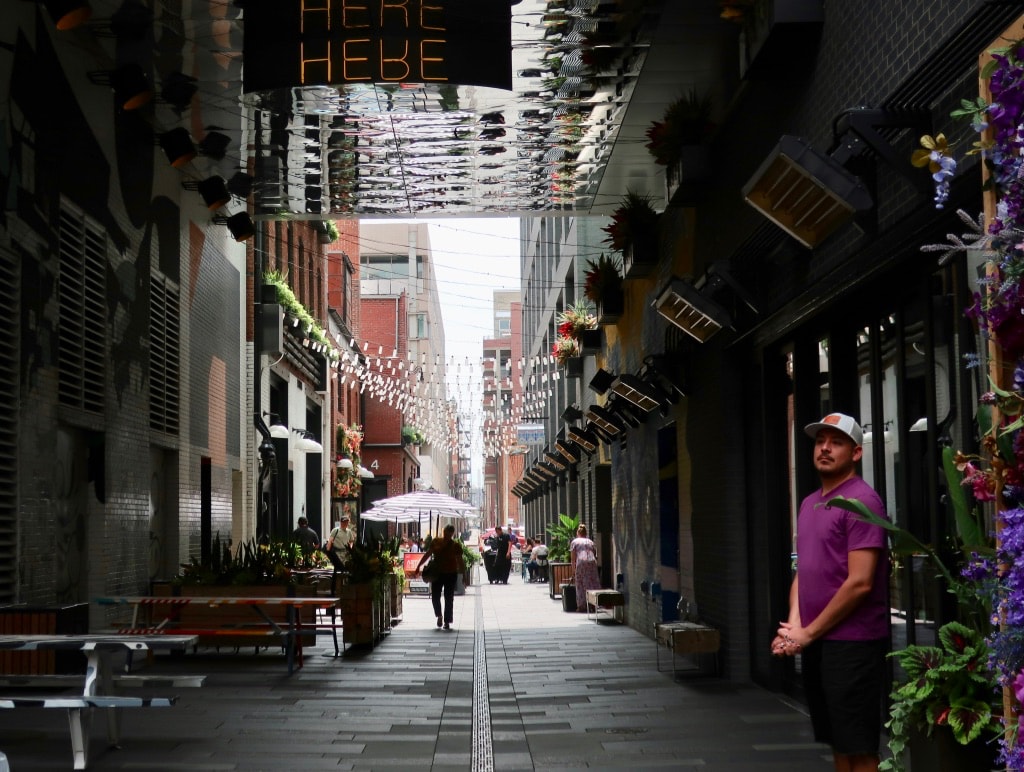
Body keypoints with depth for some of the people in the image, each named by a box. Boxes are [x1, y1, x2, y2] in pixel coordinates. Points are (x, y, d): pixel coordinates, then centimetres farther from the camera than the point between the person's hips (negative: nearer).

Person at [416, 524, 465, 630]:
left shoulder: (456, 546, -1)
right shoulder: (436, 542, 4)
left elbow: (460, 561, -1)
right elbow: (427, 555, 9)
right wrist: (419, 566, 6)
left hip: (451, 574, -2)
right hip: (437, 573, 2)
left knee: (449, 599, 1)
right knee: (435, 596, 0)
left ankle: (447, 622, 8)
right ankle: (439, 615, 24)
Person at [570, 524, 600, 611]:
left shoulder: (574, 542, 14)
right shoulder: (590, 542, 24)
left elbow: (573, 558, 7)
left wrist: (573, 571, 8)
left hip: (581, 562, -3)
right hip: (592, 562, 3)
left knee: (581, 584, 1)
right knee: (593, 583, 5)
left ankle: (582, 606, 0)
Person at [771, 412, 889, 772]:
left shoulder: (861, 501, -12)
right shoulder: (809, 504, 15)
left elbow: (860, 583, -18)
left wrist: (809, 632, -11)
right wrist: (793, 625, 0)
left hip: (852, 643, -8)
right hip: (814, 643, 8)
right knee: (837, 743, 14)